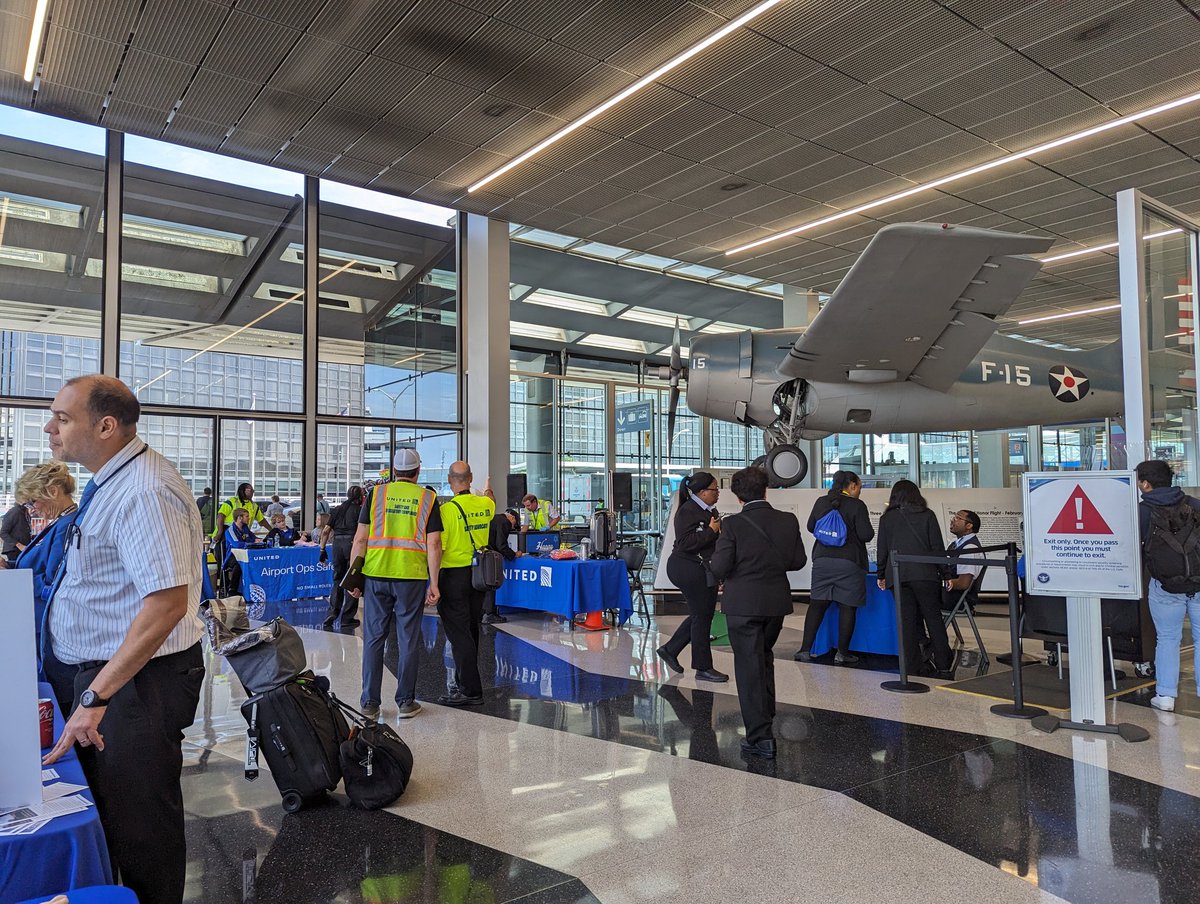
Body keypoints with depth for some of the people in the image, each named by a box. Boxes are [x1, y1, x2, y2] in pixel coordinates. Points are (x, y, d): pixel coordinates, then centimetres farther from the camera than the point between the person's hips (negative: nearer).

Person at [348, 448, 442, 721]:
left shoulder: (376, 493, 5)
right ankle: (405, 702, 14)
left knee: (374, 638, 9)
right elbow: (433, 545, -3)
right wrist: (433, 584, 1)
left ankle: (369, 703, 14)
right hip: (412, 576, -1)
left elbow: (360, 539, 1)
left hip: (376, 575, 1)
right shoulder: (428, 498, 3)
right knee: (408, 639, 8)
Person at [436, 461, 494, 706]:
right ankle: (465, 682, 29)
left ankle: (470, 690, 1)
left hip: (454, 575, -7)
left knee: (459, 633, -1)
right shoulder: (486, 504, 2)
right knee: (471, 631, 17)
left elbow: (438, 549, -18)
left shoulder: (447, 509, -17)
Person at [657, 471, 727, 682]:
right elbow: (685, 543, -26)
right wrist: (711, 531, -23)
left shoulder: (710, 510, 12)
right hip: (689, 570, -9)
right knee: (702, 616, -1)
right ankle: (703, 668, 11)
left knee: (701, 615, 15)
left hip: (705, 570, 10)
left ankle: (669, 650, 29)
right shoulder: (687, 512, -17)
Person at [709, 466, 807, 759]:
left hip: (743, 604, -5)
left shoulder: (733, 524, -16)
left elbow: (719, 568, -16)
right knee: (764, 656, 25)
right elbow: (798, 561, 3)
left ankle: (760, 736, 3)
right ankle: (765, 715, 38)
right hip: (776, 602, 5)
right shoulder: (788, 521, -4)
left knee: (749, 665, 3)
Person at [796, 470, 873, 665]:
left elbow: (810, 527, 12)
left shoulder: (821, 502, 4)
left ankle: (805, 650, 7)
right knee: (847, 607, 6)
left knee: (817, 605, 9)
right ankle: (842, 652, 11)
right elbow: (866, 535, -12)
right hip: (849, 562, -4)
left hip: (822, 559, 4)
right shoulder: (857, 505, -10)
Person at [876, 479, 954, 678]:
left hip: (897, 576, 1)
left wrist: (881, 576, 18)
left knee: (907, 621, 3)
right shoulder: (927, 515, 6)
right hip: (924, 573, -1)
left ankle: (914, 667, 2)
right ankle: (943, 666, 3)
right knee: (933, 617, 6)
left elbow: (882, 550, 9)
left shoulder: (886, 518, 8)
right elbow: (937, 547, 3)